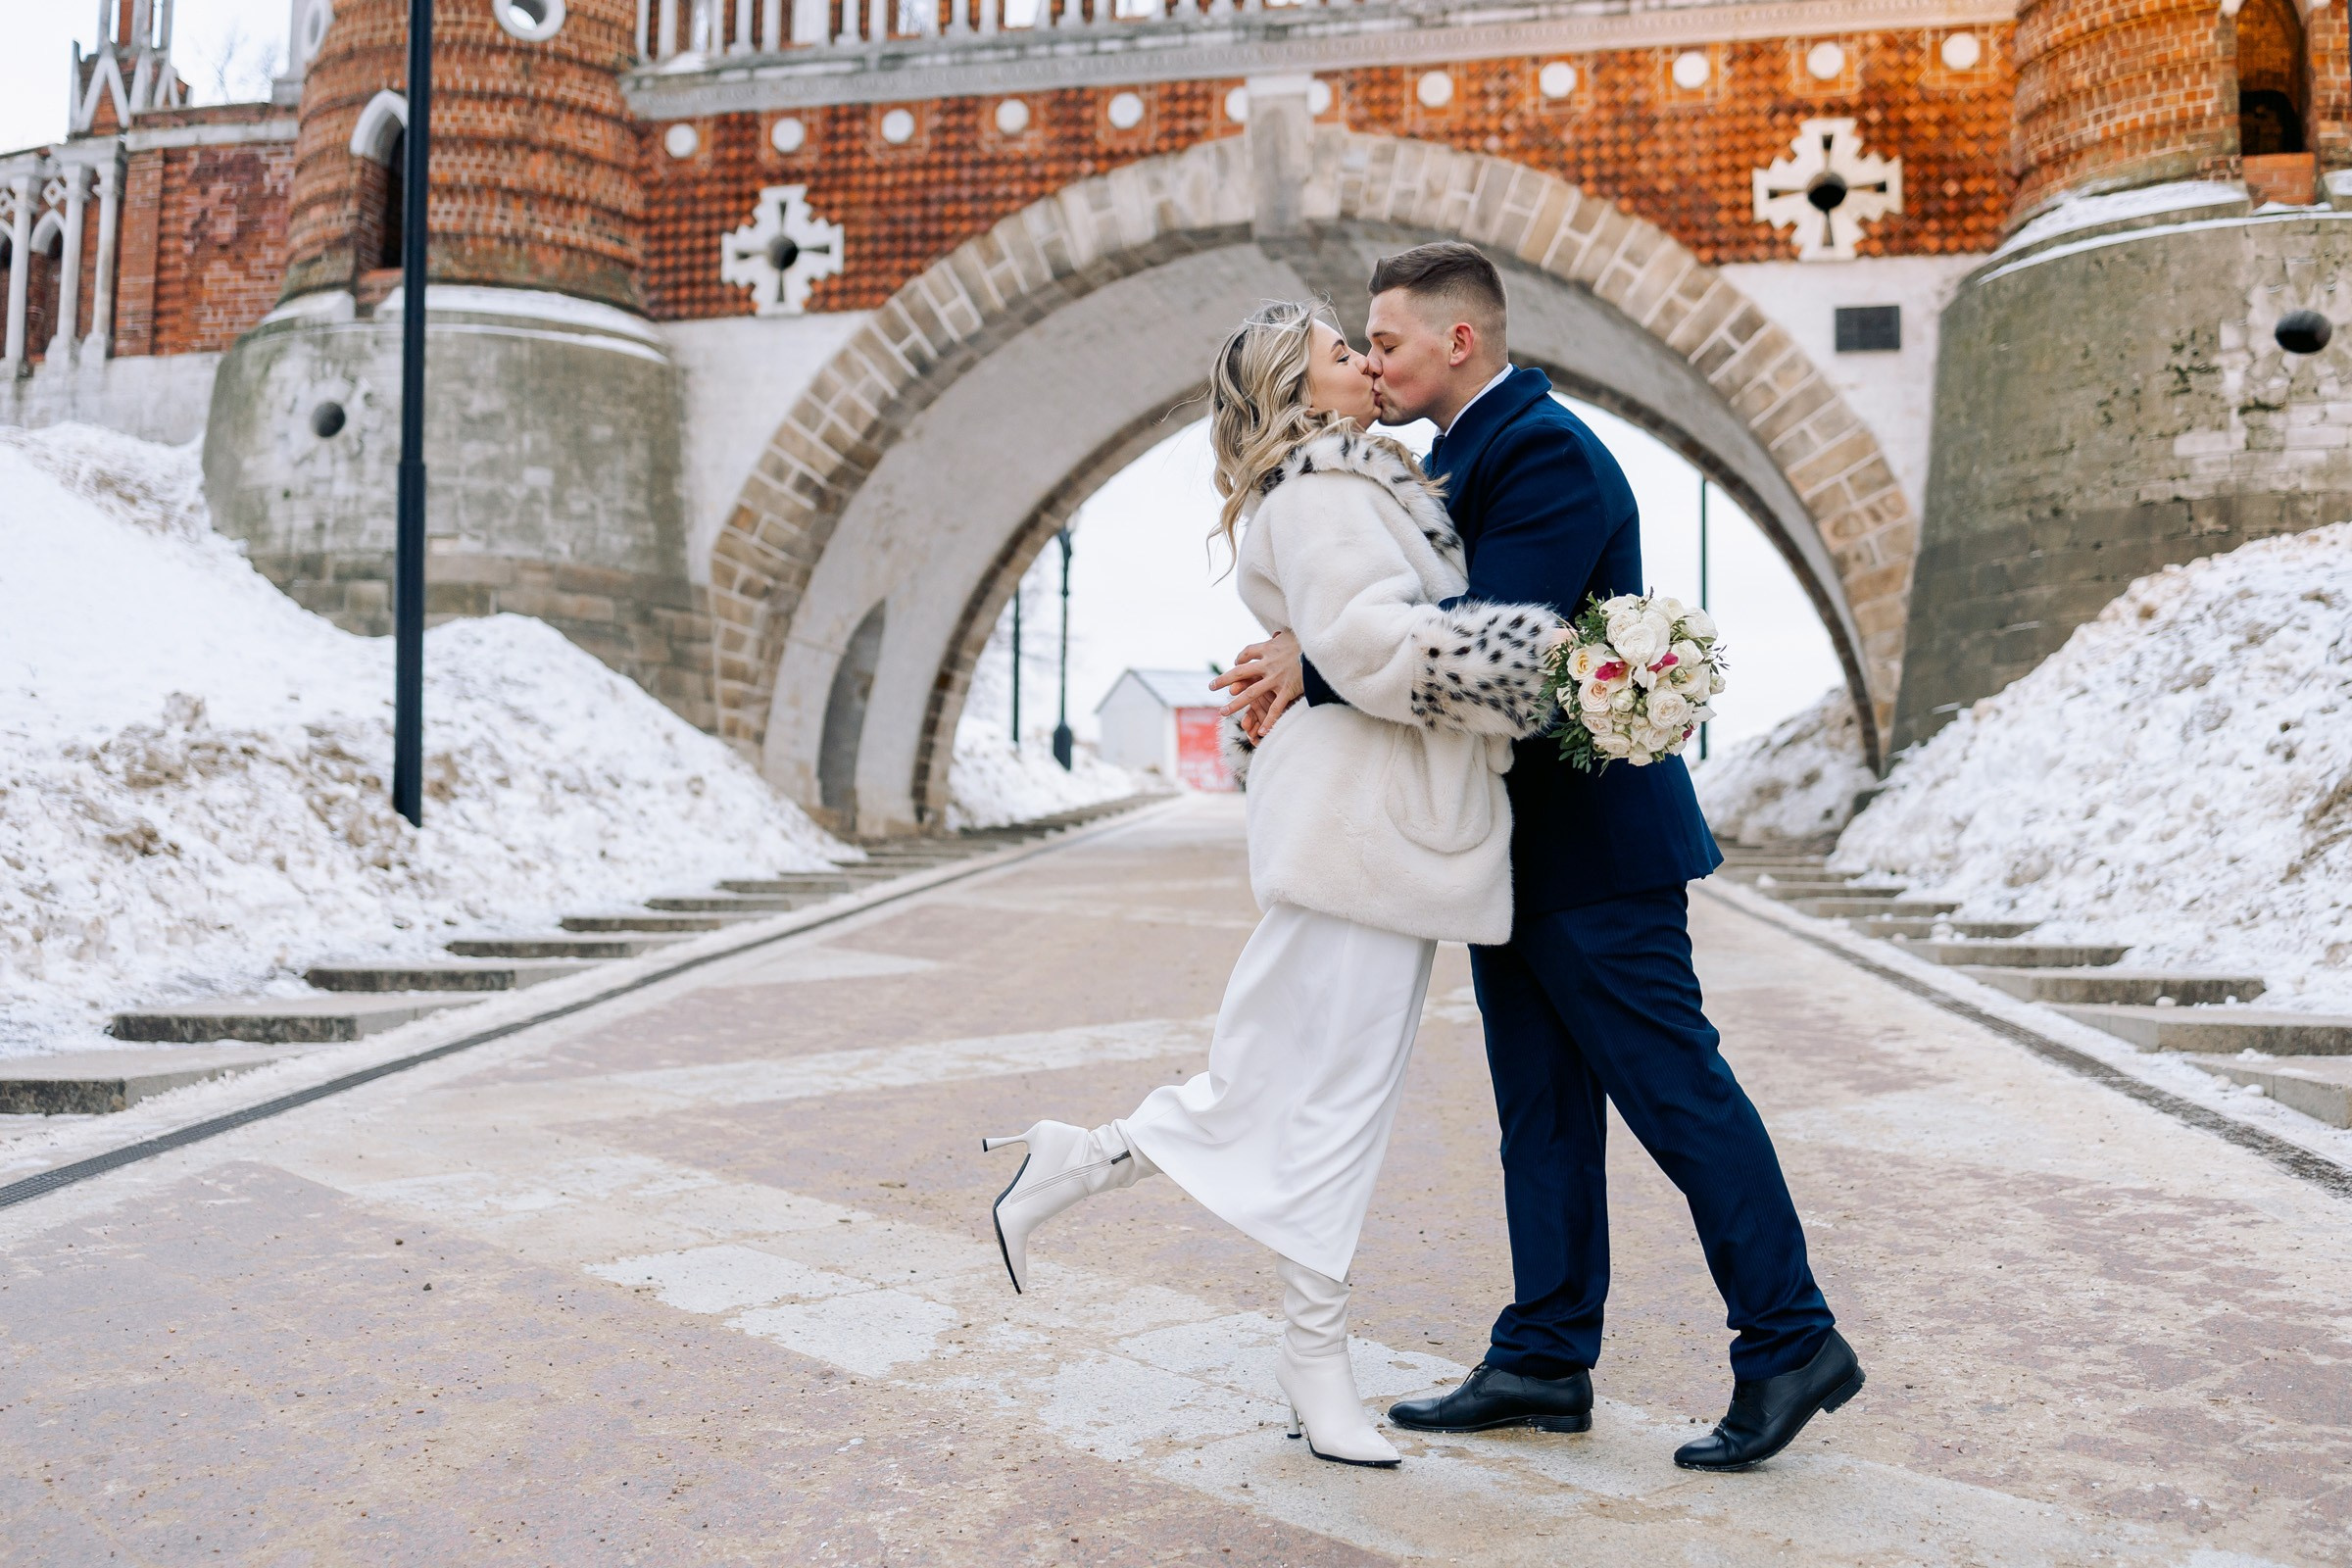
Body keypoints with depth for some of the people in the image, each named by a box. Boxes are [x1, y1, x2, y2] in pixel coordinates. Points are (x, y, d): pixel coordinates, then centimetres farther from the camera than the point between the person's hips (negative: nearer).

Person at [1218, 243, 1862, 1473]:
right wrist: (1302, 672, -8)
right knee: (1542, 1112, 13)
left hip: (1590, 841, -10)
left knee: (1673, 1085, -1)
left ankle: (1791, 1344, 13)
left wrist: (1316, 669, -23)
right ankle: (1544, 1360, 22)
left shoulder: (1548, 452, -16)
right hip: (1516, 845, 10)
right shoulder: (1454, 455, 15)